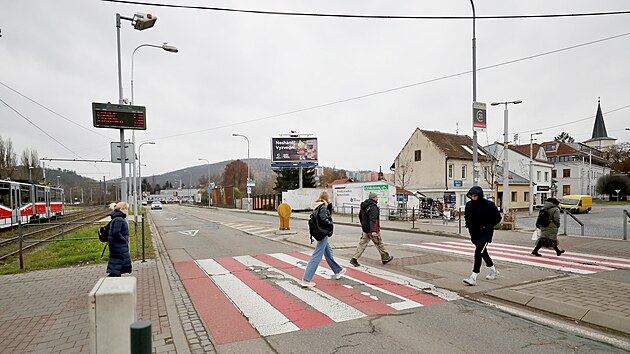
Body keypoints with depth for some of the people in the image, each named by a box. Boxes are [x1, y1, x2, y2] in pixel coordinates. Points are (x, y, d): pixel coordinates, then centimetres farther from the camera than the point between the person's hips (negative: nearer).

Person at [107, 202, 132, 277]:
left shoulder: (119, 218, 13)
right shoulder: (119, 219, -19)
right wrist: (125, 240, -16)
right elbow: (116, 233, -25)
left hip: (120, 247, 10)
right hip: (119, 247, -10)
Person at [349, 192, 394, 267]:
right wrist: (373, 231, -33)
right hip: (371, 230, -8)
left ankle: (354, 259, -2)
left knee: (362, 243, 6)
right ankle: (385, 258, 25)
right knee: (379, 244, 9)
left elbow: (360, 216, 22)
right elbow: (373, 219, -28)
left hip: (365, 229, 8)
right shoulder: (373, 207, -19)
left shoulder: (363, 206, 10)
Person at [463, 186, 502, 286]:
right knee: (483, 252, 20)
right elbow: (466, 216, 20)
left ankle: (473, 278, -17)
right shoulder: (469, 204, 2)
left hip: (485, 233, -6)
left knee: (478, 252, -17)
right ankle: (494, 271, 43)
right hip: (474, 234, 7)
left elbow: (497, 218, -7)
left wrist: (487, 226, -14)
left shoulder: (488, 204, -13)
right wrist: (469, 225, 4)